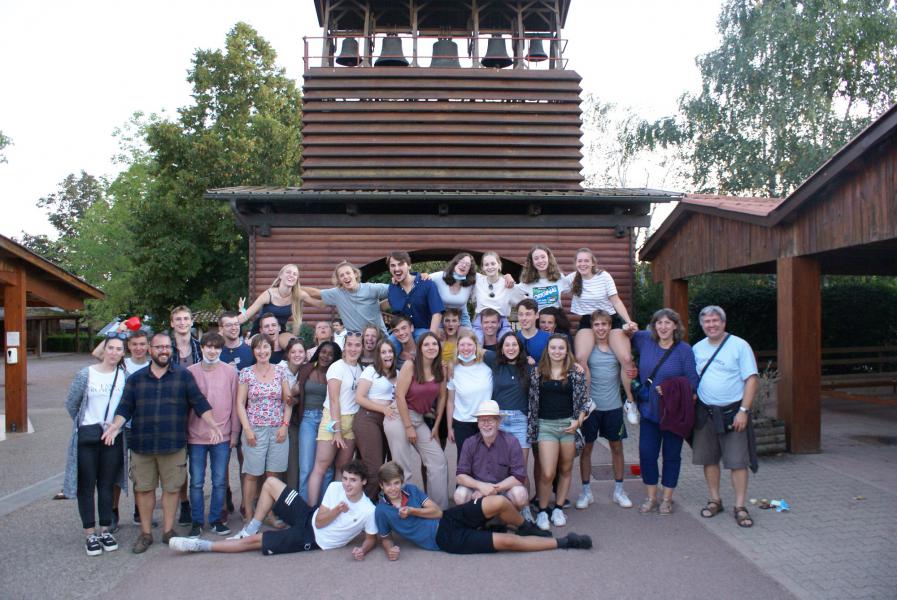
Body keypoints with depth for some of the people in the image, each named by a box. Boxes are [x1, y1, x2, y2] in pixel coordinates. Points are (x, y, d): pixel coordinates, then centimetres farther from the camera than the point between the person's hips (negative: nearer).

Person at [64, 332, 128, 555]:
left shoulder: (124, 376, 0)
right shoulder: (86, 374, -6)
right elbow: (71, 404, 3)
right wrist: (83, 423, 9)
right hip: (87, 436, -2)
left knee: (107, 485, 10)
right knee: (87, 486, 4)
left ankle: (105, 531, 20)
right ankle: (90, 535, 13)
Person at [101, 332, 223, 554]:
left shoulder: (183, 376, 2)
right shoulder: (136, 378, 8)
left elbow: (199, 402, -1)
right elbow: (125, 407, 5)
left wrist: (212, 425, -13)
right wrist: (116, 425, -13)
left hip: (174, 444, -1)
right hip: (141, 444, 2)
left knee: (171, 487, 6)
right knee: (144, 488, 9)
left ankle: (168, 530, 21)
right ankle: (145, 533, 21)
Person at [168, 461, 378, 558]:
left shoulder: (368, 511, -20)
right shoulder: (335, 487, -8)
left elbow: (372, 539, -8)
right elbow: (319, 521, -7)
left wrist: (363, 550, -30)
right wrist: (337, 510, -26)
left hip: (313, 540, -5)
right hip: (309, 518, 5)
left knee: (253, 541, -9)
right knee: (271, 482, -4)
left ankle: (199, 546, 5)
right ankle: (250, 529, 10)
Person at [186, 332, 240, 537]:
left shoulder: (230, 372, -1)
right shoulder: (190, 372, 0)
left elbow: (235, 403, 3)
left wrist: (234, 432, 2)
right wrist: (183, 433, 3)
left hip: (222, 436, 0)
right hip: (196, 436, 0)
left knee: (219, 482, 8)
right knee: (196, 482, 8)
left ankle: (216, 519, 22)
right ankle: (197, 522, 20)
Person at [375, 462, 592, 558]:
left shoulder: (411, 489, 3)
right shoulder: (381, 511, -6)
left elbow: (437, 512, 1)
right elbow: (385, 537, 7)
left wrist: (412, 511, -14)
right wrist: (390, 549, -16)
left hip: (448, 519, 4)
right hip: (445, 540, -4)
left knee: (499, 502, -22)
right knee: (506, 541, -17)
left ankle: (525, 528, 11)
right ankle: (562, 543, -4)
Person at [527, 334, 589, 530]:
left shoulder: (575, 373, 1)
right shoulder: (538, 372, 1)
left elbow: (584, 400, 5)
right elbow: (531, 400, 4)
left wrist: (578, 421, -7)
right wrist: (532, 427, -1)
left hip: (569, 424, 1)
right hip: (545, 425, -1)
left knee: (565, 470, 11)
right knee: (547, 473, -8)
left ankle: (558, 509, 25)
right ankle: (542, 511, 10)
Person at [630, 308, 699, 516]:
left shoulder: (684, 350, -9)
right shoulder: (645, 341, 1)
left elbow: (693, 381, -10)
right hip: (649, 411, 3)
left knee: (671, 455, 9)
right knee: (646, 453, 5)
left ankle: (667, 499, 23)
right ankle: (650, 498, 20)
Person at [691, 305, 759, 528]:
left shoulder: (739, 345, -7)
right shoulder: (697, 348, 8)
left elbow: (752, 380, -9)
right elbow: (692, 381, 15)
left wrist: (743, 411, -15)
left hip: (732, 413, -4)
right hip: (705, 413, 4)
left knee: (738, 461, -1)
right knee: (709, 459, 10)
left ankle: (740, 506, 8)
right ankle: (715, 500, 24)